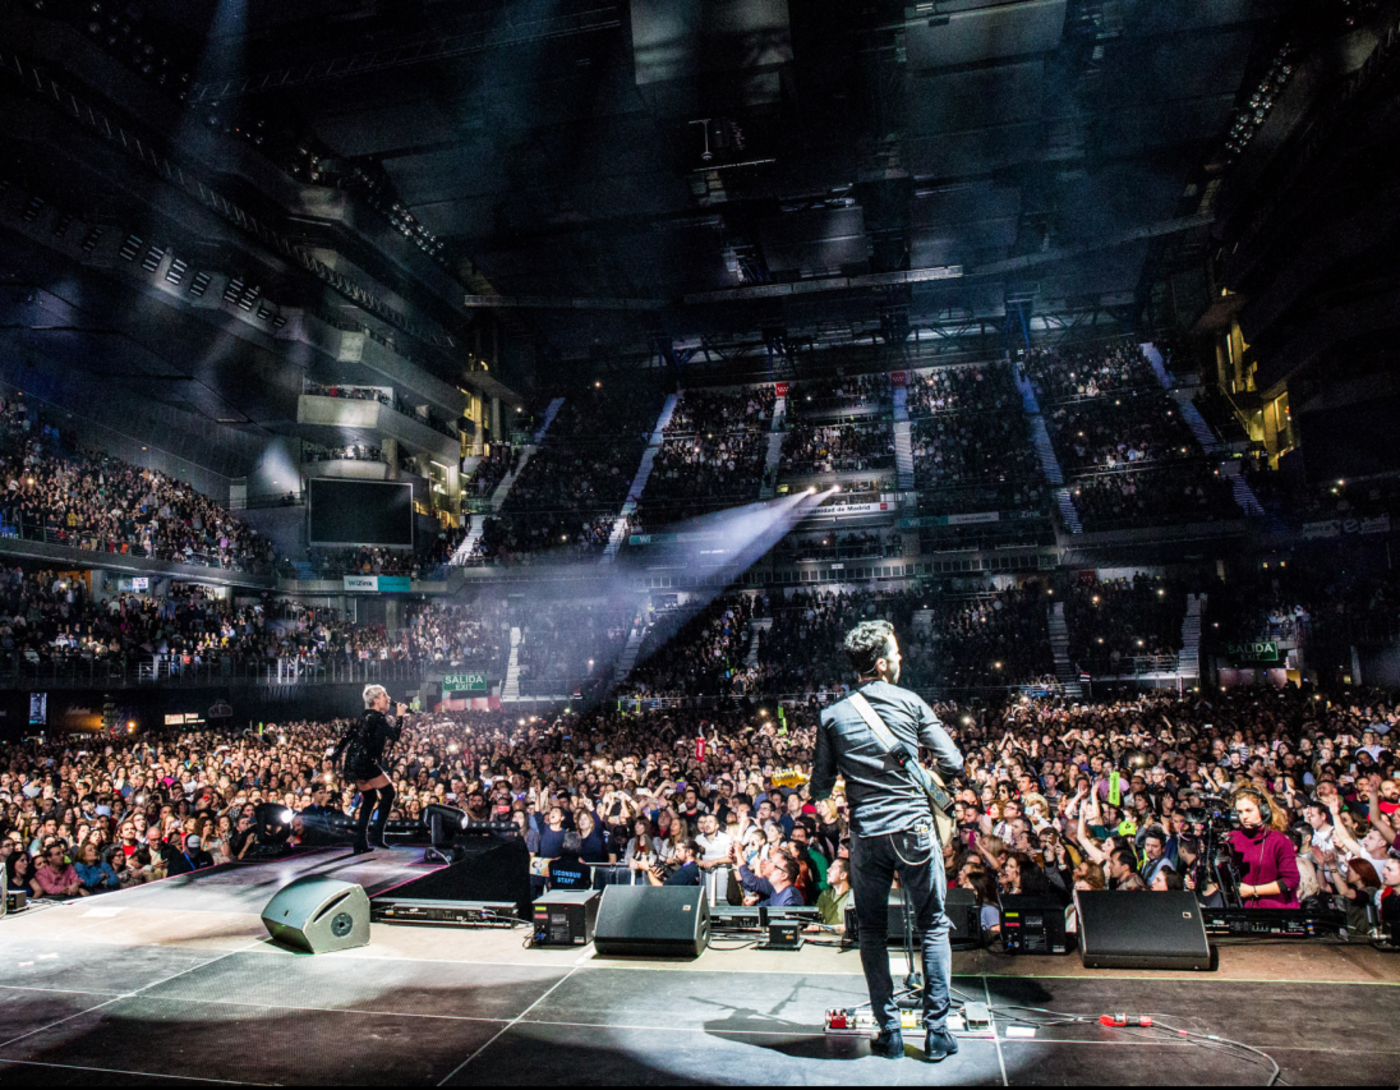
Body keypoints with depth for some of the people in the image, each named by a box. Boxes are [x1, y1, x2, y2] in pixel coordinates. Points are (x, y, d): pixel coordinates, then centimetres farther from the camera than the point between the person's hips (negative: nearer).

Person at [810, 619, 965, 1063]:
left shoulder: (833, 716, 1)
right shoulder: (911, 703, -2)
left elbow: (820, 789, 3)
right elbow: (953, 764, -3)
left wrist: (819, 791, 25)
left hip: (867, 837, 1)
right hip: (915, 830, -1)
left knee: (873, 932, 14)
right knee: (933, 927, 13)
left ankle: (890, 1032, 18)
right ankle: (937, 1032, 14)